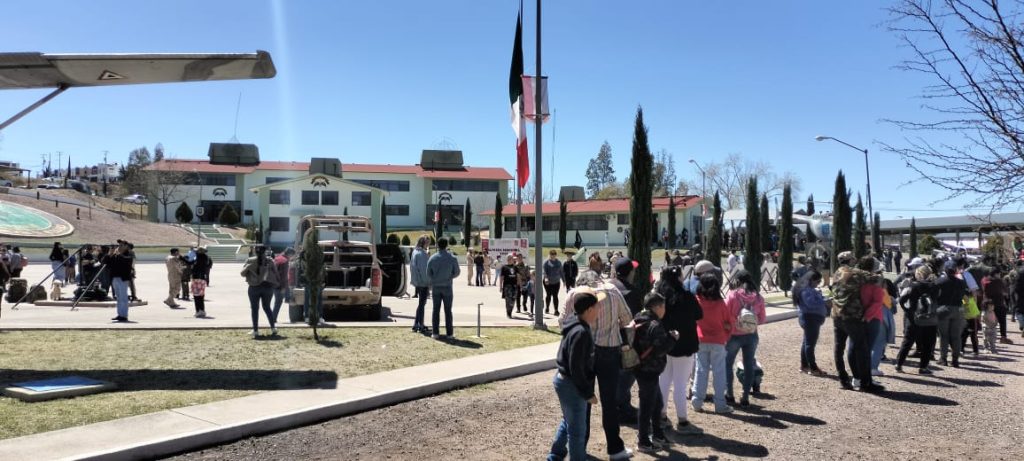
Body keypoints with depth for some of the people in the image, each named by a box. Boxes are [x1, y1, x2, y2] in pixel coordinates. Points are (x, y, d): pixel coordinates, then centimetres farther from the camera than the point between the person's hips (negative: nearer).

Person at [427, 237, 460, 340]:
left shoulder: (432, 258, -5)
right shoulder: (452, 258, -8)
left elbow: (428, 274, 1)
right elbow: (456, 273, 0)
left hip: (436, 287, 1)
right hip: (447, 287, -1)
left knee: (436, 310, 8)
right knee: (448, 311, 5)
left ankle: (435, 332, 6)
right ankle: (449, 333, 5)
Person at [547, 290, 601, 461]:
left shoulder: (575, 327, 6)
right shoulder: (581, 332, -25)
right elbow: (576, 368, -25)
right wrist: (588, 393, -18)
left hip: (564, 380, 10)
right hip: (571, 385, -10)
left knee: (568, 421, 25)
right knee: (578, 430, 4)